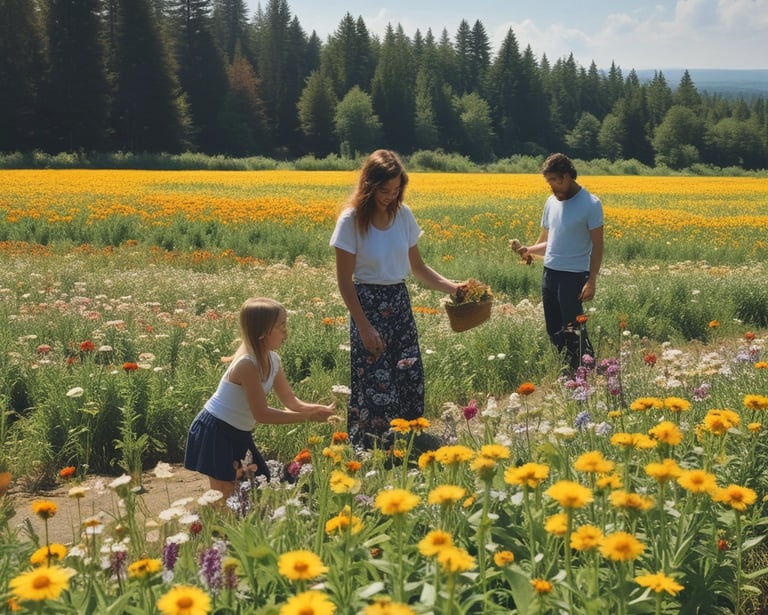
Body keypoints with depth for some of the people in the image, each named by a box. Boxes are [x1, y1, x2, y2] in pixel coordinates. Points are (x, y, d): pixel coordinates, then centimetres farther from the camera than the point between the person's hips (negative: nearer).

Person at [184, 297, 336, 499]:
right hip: (215, 433, -9)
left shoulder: (273, 359, -2)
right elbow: (261, 414, -26)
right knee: (224, 498, -4)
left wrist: (320, 409, -12)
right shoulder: (246, 363, -29)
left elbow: (291, 401, 5)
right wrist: (308, 416, -24)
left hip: (239, 434, 9)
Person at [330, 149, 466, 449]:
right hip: (368, 305, -5)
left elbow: (418, 267, 11)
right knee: (376, 385, -3)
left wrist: (453, 287, -3)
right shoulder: (352, 221, -12)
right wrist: (364, 327, -14)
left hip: (400, 303, 5)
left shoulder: (403, 215, 2)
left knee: (411, 380, 4)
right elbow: (344, 280, -10)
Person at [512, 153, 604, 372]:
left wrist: (591, 281, -17)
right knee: (554, 331, 11)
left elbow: (597, 246, -10)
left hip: (573, 276, -7)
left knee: (573, 331, -6)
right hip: (549, 273, 7)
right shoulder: (552, 202, 11)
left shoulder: (590, 204, -9)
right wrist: (529, 250, -4)